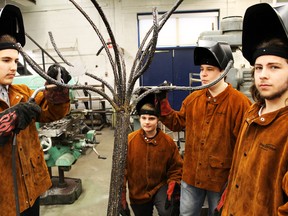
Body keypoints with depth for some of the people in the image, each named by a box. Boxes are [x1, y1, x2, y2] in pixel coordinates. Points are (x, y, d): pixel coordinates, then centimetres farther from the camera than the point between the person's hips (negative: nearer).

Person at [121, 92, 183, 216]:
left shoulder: (168, 141, -11)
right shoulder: (129, 141, -14)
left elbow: (176, 167, 0)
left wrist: (173, 184, -17)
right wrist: (121, 197, -5)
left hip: (160, 187, -1)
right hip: (138, 192, 1)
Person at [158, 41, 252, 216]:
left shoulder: (240, 102, -17)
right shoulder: (193, 99, 0)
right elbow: (178, 123, 10)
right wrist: (163, 103, -3)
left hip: (222, 177, -4)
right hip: (192, 174, 5)